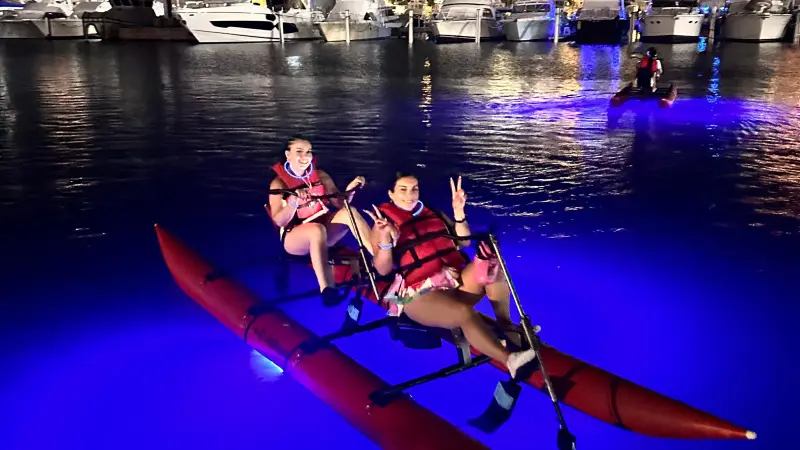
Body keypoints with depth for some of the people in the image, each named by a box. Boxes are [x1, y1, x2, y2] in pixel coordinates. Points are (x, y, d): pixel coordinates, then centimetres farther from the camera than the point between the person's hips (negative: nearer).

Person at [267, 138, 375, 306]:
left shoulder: (320, 176, 4)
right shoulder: (279, 183, -8)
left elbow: (340, 203, 1)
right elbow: (279, 221, -17)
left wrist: (350, 190, -19)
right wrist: (293, 202, -35)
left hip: (323, 227, 4)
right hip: (294, 236, -4)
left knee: (349, 212, -24)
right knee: (317, 229, -39)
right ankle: (327, 289, -52)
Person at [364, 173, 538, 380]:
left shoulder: (432, 213, 18)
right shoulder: (385, 222, 5)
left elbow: (463, 242, 16)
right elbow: (383, 270, -5)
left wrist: (459, 212, 2)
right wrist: (384, 239, -22)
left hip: (455, 280, 5)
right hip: (421, 294, -5)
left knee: (493, 266, -23)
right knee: (464, 313, -35)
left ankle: (506, 326, -15)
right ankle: (509, 359, -43)